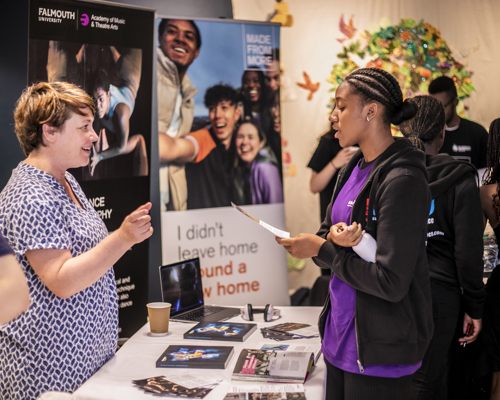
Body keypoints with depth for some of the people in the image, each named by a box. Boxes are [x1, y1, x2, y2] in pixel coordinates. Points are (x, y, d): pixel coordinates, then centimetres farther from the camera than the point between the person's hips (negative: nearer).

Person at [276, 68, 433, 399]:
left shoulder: (402, 180, -20)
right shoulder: (353, 169, 7)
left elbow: (390, 283, -24)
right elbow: (323, 241, 8)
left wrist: (322, 249, -14)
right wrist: (334, 240, -15)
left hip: (379, 351, -8)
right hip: (341, 335, 8)